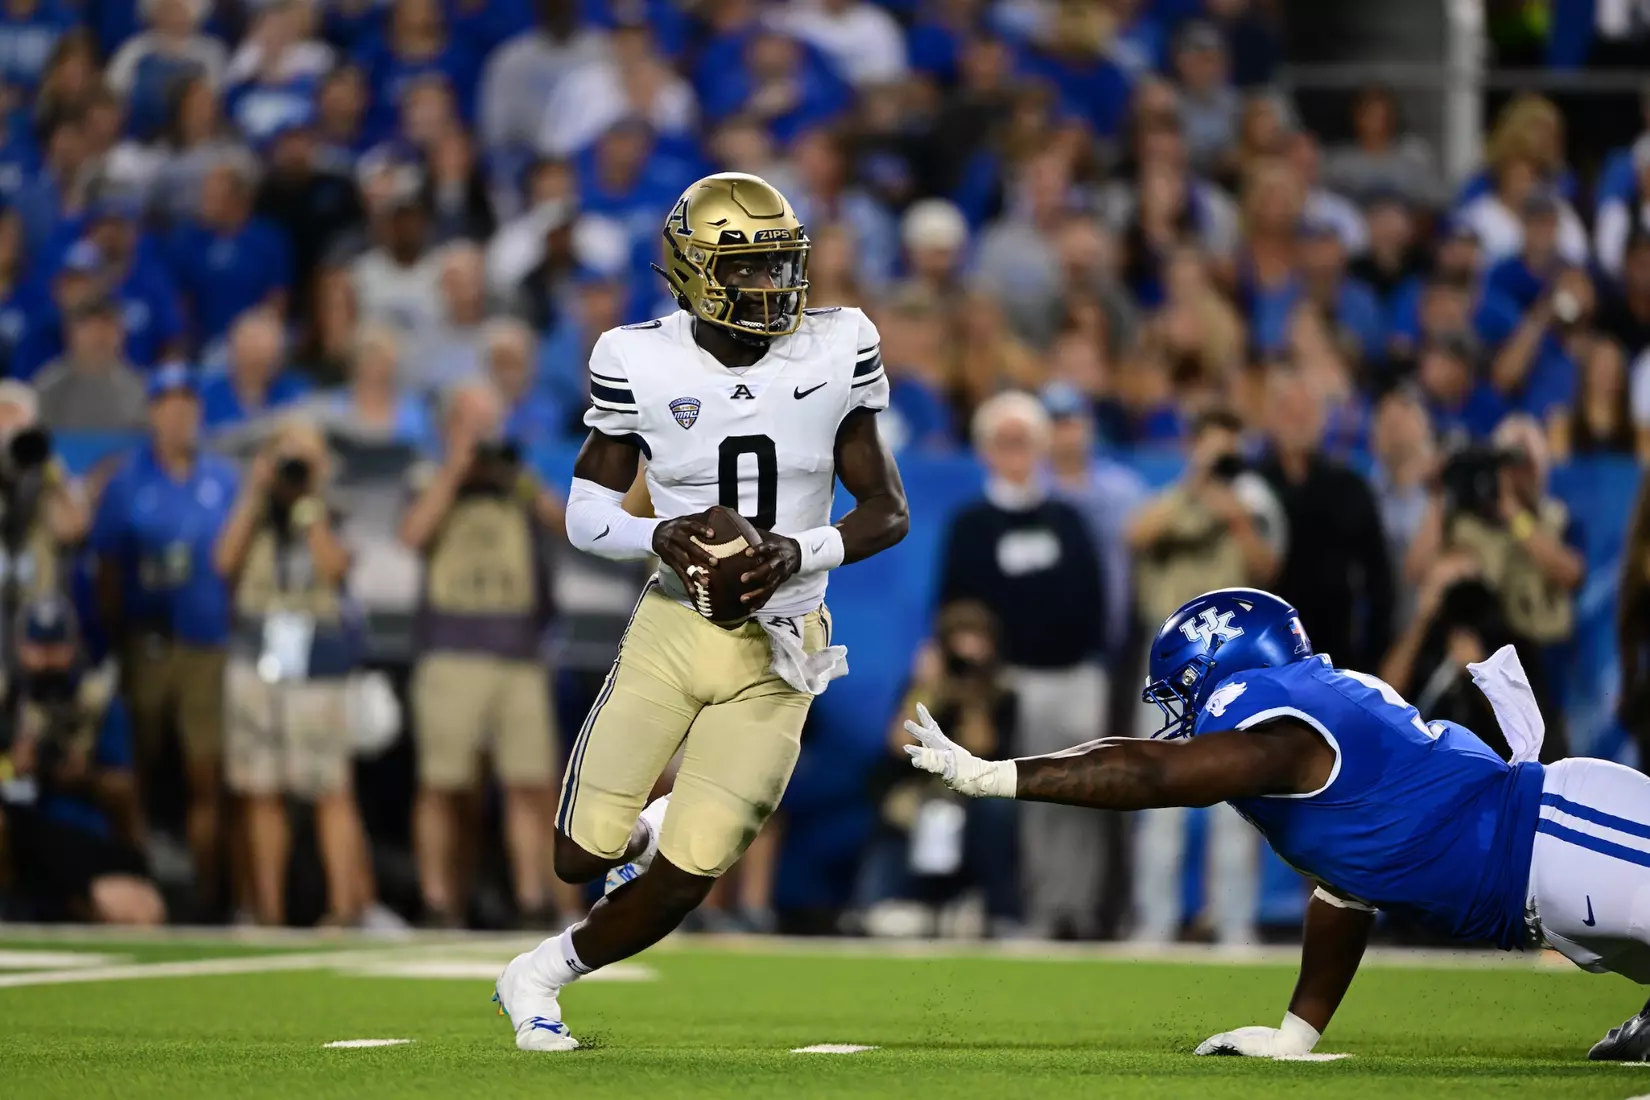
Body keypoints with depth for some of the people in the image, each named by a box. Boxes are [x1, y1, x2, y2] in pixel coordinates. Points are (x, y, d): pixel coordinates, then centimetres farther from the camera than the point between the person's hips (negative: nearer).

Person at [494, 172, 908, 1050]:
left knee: (680, 884, -3)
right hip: (674, 632, 0)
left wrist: (803, 554, -18)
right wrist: (656, 537, -21)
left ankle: (540, 976, 24)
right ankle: (650, 829, 37)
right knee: (583, 855, -1)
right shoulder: (641, 364, -8)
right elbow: (586, 512, 1)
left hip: (775, 655, 0)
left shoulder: (835, 353, -6)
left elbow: (889, 509, 1)